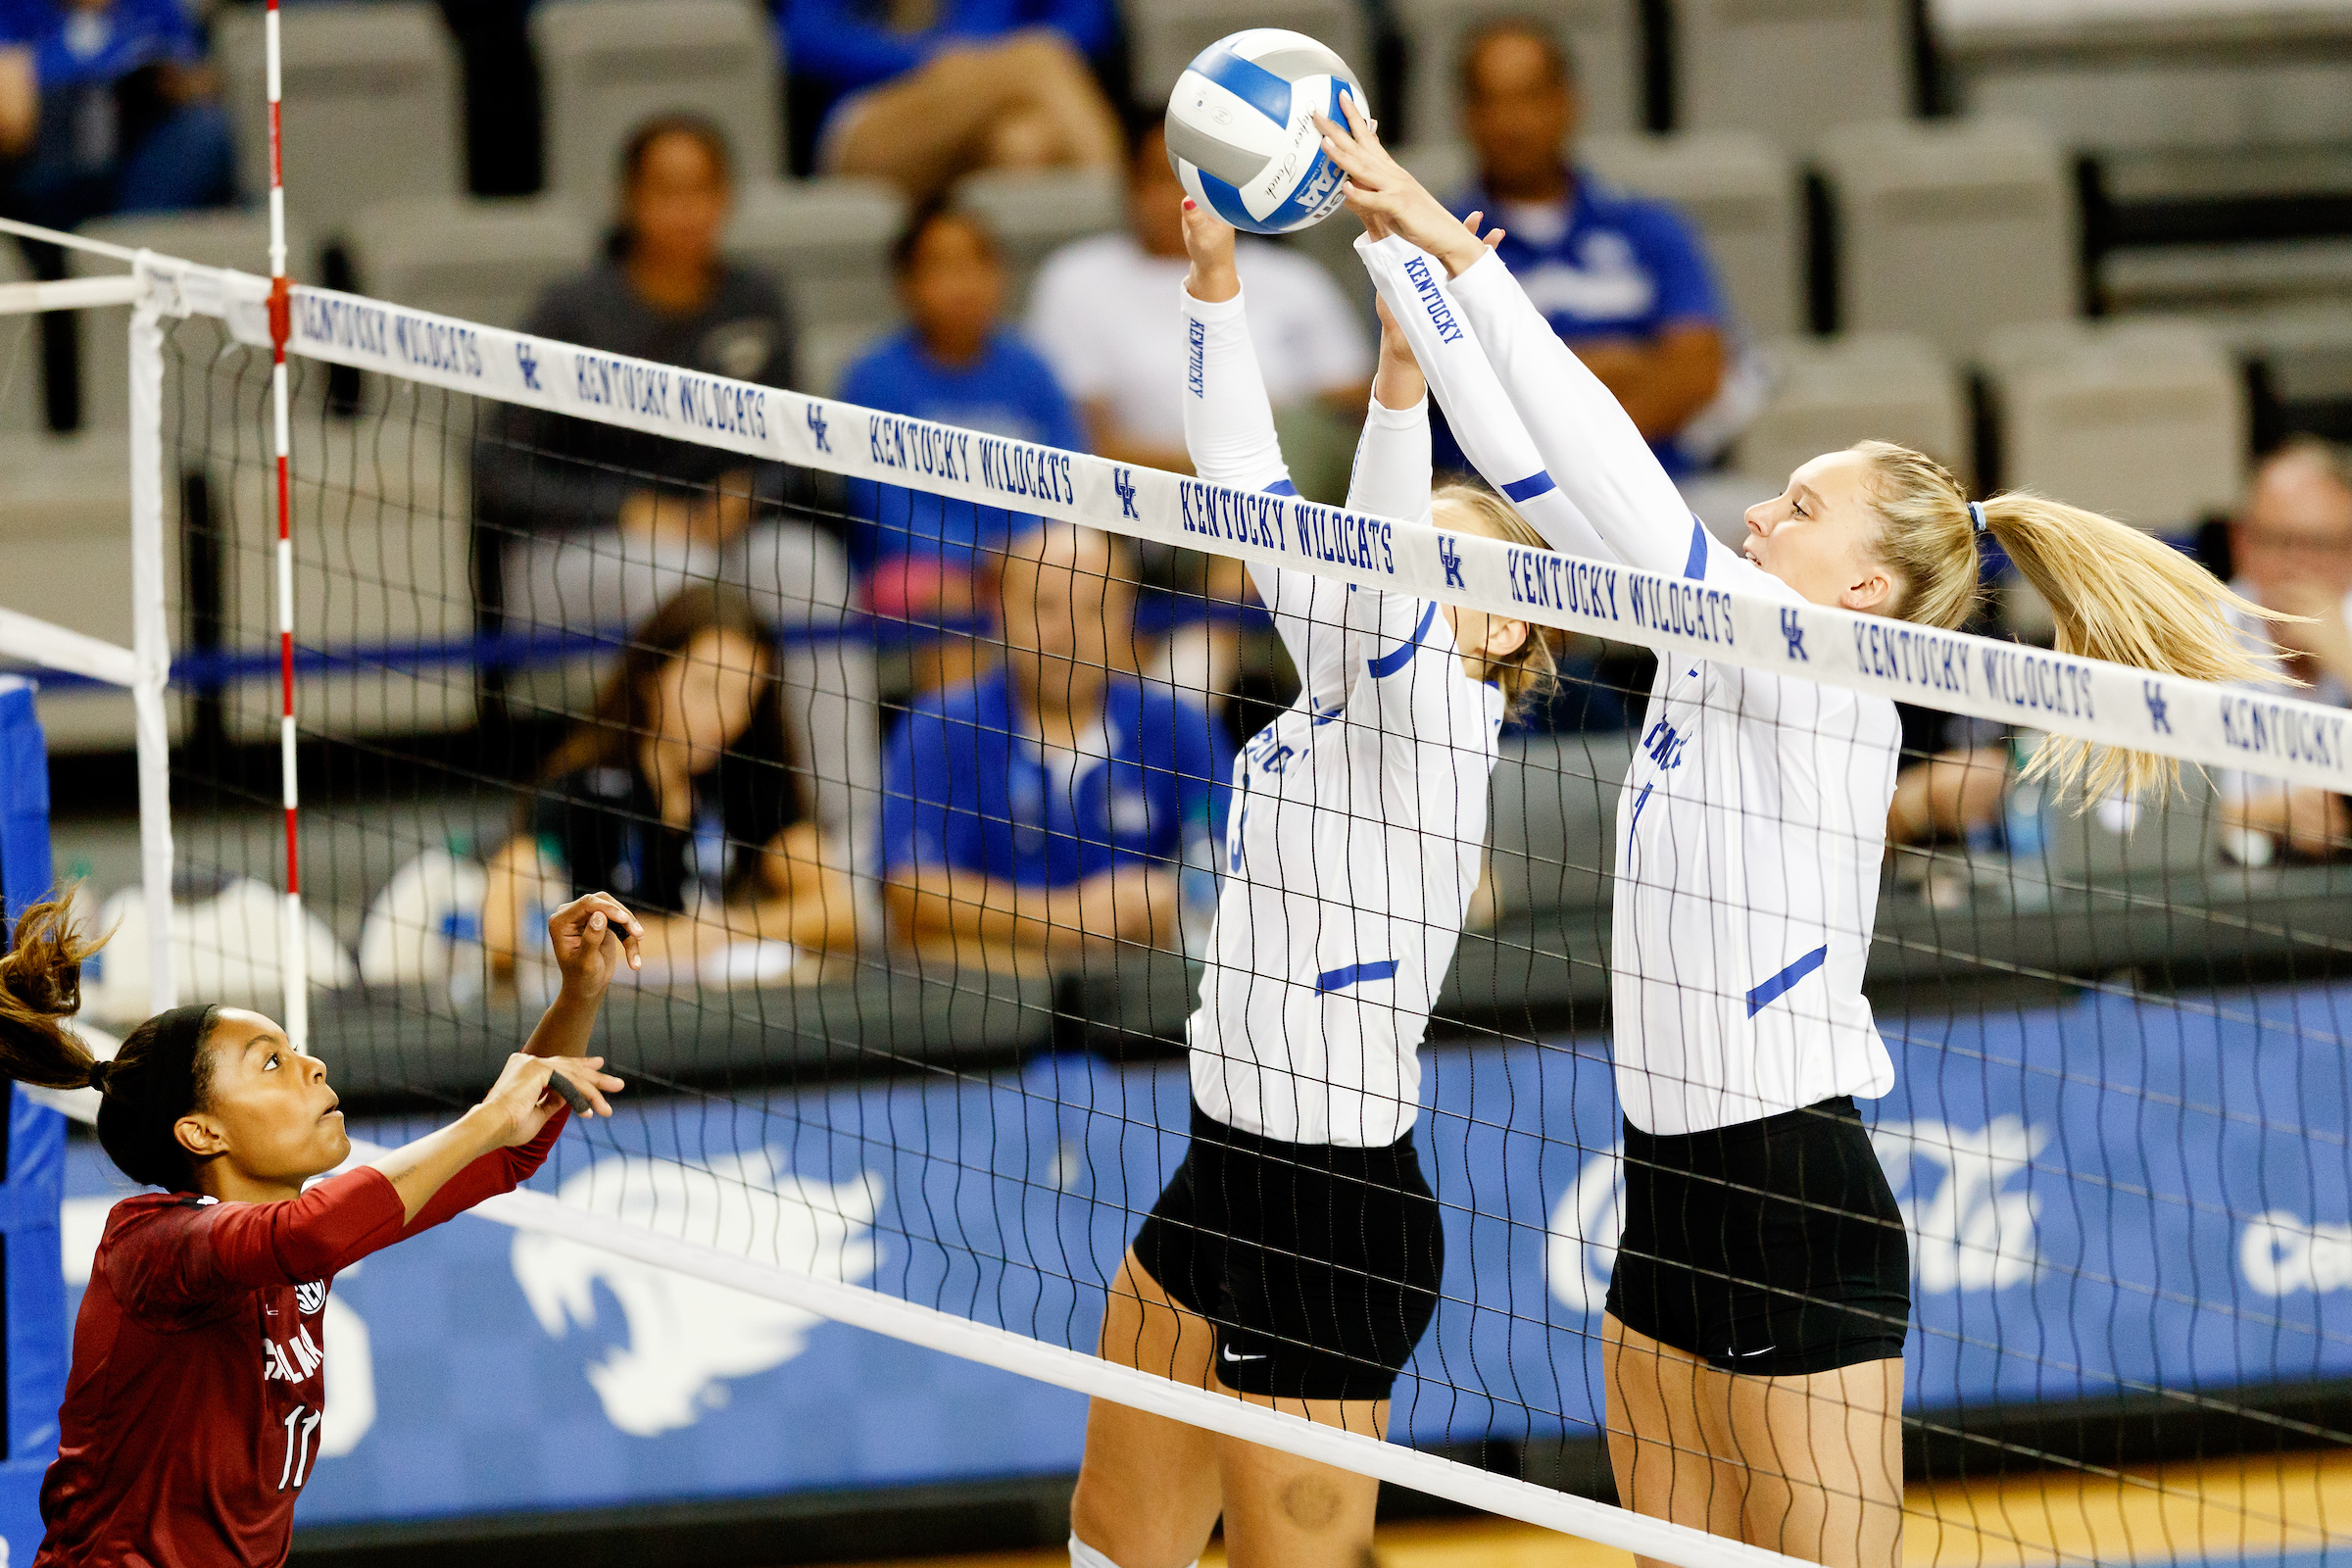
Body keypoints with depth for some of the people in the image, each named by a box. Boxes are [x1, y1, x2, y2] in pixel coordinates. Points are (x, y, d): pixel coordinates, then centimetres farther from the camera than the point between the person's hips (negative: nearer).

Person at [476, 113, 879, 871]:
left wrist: (744, 499, -10)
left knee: (804, 562, -28)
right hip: (567, 553, -3)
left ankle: (850, 822, -32)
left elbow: (777, 458, 14)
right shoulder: (578, 312, -8)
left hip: (721, 533, 3)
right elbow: (498, 478, -8)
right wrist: (629, 511, -18)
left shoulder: (753, 303, 4)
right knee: (669, 568, -36)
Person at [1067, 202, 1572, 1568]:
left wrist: (1404, 368, -49)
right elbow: (1252, 479, 4)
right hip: (1227, 1178, 9)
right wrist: (1215, 267, -4)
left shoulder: (1436, 721, -16)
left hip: (1336, 1218, -9)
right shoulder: (1338, 676, 6)